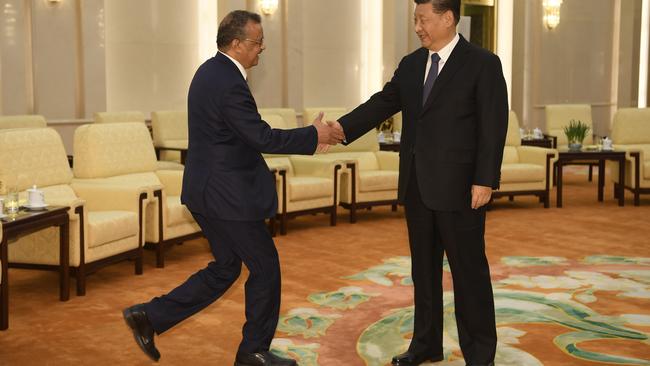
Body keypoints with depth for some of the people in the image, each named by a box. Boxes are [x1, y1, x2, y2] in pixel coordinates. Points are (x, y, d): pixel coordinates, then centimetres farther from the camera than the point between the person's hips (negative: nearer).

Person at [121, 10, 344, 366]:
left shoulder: (210, 70, 9)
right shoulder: (230, 84, -22)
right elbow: (263, 137, -21)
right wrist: (314, 135, -12)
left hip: (208, 189, 10)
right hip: (228, 195, -10)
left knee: (225, 268, 19)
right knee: (265, 267, 6)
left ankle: (150, 316, 18)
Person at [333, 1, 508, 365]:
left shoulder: (483, 63, -7)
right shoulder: (411, 64, 10)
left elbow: (493, 127, -11)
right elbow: (382, 104, 7)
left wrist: (484, 180, -16)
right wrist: (340, 129, -7)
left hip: (458, 187, -6)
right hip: (418, 186, 6)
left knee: (469, 270, 3)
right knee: (424, 268, 15)